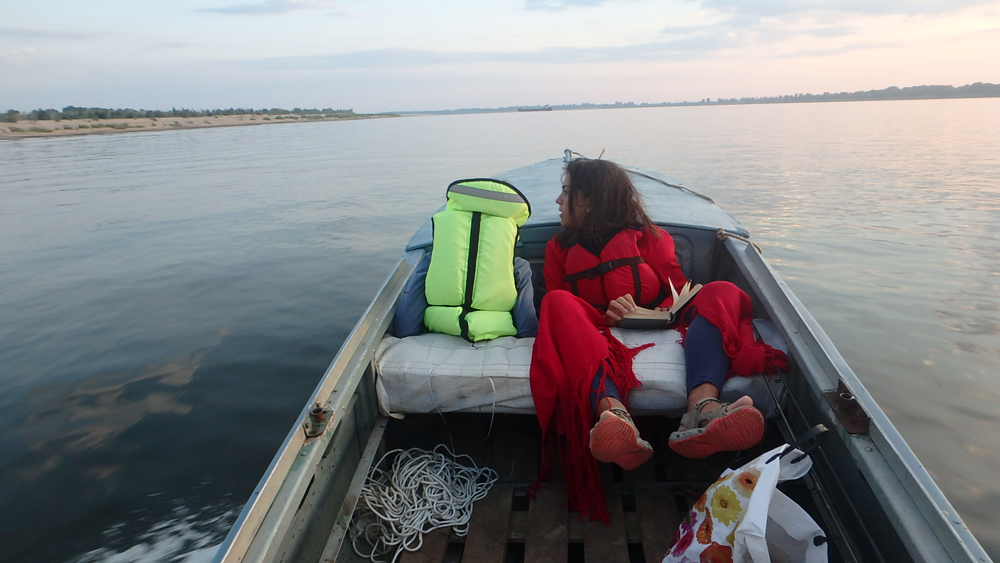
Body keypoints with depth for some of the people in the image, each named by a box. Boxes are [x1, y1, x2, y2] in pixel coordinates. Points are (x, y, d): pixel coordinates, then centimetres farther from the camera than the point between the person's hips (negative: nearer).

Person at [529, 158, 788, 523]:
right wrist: (602, 316, -7)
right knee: (556, 302, -30)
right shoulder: (560, 248, 23)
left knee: (721, 292, -21)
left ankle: (702, 406, -49)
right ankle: (612, 410, -57)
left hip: (658, 331, 1)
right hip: (594, 334, 0)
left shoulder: (648, 237, 17)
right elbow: (557, 309, 12)